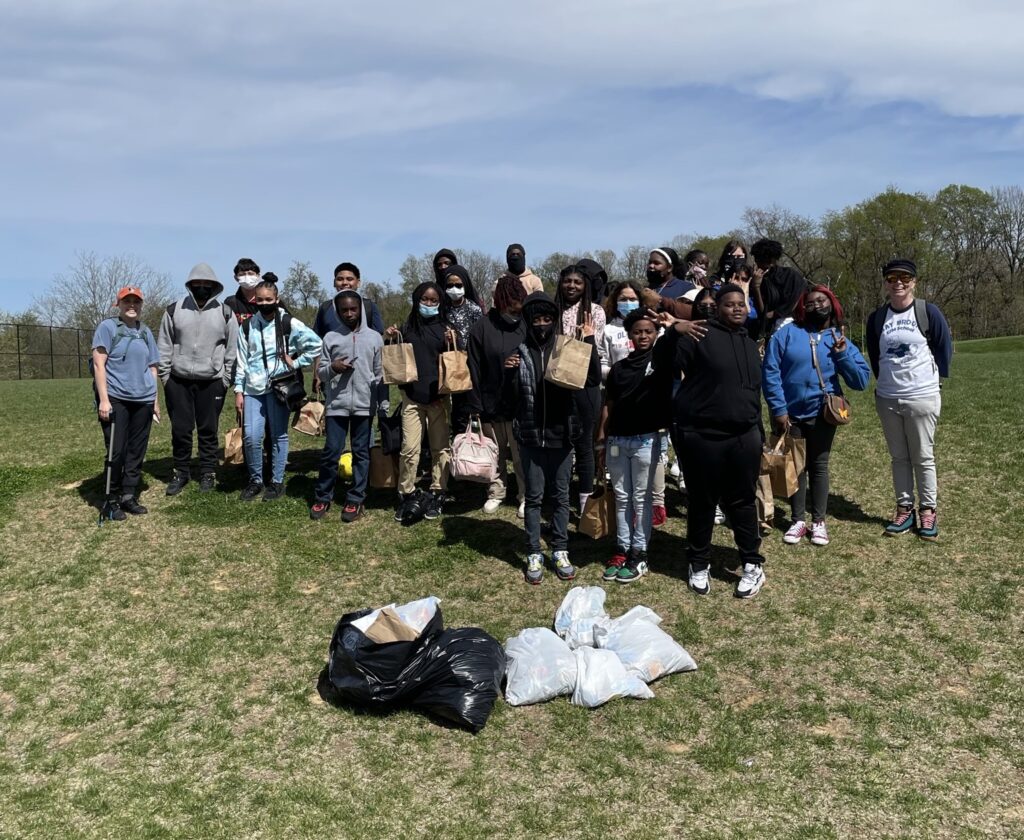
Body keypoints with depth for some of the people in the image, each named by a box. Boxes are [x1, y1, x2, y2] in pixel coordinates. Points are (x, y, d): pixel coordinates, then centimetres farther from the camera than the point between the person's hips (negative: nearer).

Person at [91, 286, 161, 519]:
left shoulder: (145, 332, 14)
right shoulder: (107, 327, -1)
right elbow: (99, 364, -7)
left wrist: (155, 401, 16)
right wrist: (103, 399, -14)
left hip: (142, 400, 5)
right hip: (115, 399, -5)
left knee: (137, 452, 7)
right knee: (116, 452, -4)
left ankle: (129, 496, 18)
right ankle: (111, 500, 9)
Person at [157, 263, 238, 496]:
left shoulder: (225, 313, 1)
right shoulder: (174, 310, 2)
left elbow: (232, 349, 2)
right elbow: (164, 346, 6)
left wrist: (226, 380, -1)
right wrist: (165, 376, 2)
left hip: (212, 381, -1)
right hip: (179, 381, 1)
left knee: (208, 430, 7)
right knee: (180, 429, 6)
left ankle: (208, 473, 18)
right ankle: (181, 472, 19)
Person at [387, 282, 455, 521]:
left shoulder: (444, 329, 4)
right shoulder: (408, 327, 8)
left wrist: (453, 342, -15)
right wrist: (388, 340, -2)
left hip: (438, 396, -1)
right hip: (412, 397, 1)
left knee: (440, 447, 4)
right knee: (409, 449, -4)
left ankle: (437, 495, 15)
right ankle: (405, 495, 6)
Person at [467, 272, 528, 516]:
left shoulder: (526, 326, -3)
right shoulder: (482, 328, -5)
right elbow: (474, 370, -4)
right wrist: (475, 406, -6)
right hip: (491, 403, 1)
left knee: (522, 455, 5)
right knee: (495, 454, 15)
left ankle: (526, 496, 20)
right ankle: (496, 492, 32)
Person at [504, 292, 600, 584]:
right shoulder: (519, 354, 0)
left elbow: (594, 380, -11)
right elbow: (510, 400, 2)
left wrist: (590, 342, -15)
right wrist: (508, 373, -15)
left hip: (561, 435, 0)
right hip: (530, 437, 0)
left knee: (561, 495, 10)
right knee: (534, 496, 7)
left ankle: (560, 551, 20)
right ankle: (534, 554, 14)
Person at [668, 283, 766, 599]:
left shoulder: (749, 345, 15)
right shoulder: (701, 336, -5)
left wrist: (760, 435, 21)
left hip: (744, 437, 5)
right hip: (702, 437, -5)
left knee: (742, 502, 11)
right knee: (703, 503, 8)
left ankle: (753, 565, 23)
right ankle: (699, 564, 24)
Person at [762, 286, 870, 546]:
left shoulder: (841, 340, 3)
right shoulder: (787, 334, -5)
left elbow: (861, 381, -1)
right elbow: (770, 372, -8)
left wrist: (842, 354, -14)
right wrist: (778, 408, -13)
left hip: (822, 414, 1)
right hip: (789, 413, -1)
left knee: (819, 466, 10)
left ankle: (818, 521, 21)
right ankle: (798, 520, 21)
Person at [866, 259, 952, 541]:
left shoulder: (928, 312, -5)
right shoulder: (877, 317, 4)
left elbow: (944, 349, 2)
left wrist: (936, 379, 5)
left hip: (922, 397, -3)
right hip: (887, 399, 3)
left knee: (923, 457, 3)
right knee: (899, 457, 10)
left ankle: (928, 511, 14)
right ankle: (905, 509, 18)